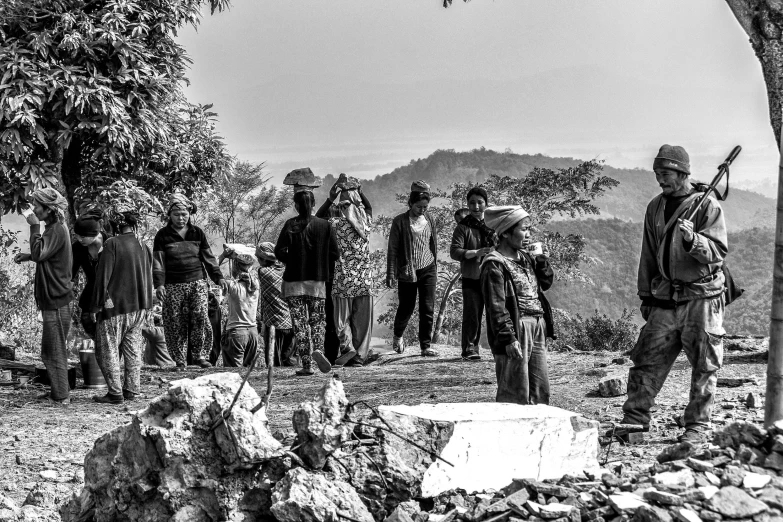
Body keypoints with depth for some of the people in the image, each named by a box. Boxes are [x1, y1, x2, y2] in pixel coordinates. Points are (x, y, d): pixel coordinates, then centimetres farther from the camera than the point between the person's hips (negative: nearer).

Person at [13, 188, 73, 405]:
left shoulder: (57, 230, -17)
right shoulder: (55, 228, 15)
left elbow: (39, 254, -27)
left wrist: (35, 227, -21)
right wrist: (28, 256, 11)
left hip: (56, 300, -10)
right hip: (53, 298, 10)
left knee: (54, 350, -5)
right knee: (52, 349, 16)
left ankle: (61, 396, 0)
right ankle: (59, 391, 23)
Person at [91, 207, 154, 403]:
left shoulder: (112, 245, -14)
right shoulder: (144, 247, 5)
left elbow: (103, 277, -13)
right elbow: (148, 280, 12)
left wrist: (96, 306, -6)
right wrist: (147, 308, 20)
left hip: (115, 308, -6)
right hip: (138, 308, 6)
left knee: (107, 350, 2)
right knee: (133, 350, 12)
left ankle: (115, 393, 0)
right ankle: (132, 390, 16)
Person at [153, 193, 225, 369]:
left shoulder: (197, 233, 11)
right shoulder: (163, 235, 4)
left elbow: (208, 257, 14)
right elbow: (158, 262, -1)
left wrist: (218, 277, 6)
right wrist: (159, 284, -12)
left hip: (197, 284, 1)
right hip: (173, 287, -1)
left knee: (201, 317, -14)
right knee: (176, 324, -2)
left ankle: (199, 355, -1)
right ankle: (180, 360, 8)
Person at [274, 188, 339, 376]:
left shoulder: (290, 225, -6)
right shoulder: (324, 225, -2)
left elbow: (279, 251, -12)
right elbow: (334, 254, -1)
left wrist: (291, 261, 6)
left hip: (294, 281, -1)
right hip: (318, 281, 1)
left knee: (300, 323, 4)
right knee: (318, 320, 12)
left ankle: (306, 365, -1)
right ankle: (317, 348, -15)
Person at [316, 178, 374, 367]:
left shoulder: (336, 223, -10)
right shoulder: (366, 221, 1)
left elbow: (317, 219, 9)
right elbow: (369, 208, 24)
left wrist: (330, 199, 2)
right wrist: (359, 193, 15)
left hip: (344, 279, -3)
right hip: (365, 278, 3)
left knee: (342, 317, 7)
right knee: (362, 320, 8)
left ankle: (347, 347, -13)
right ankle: (359, 356, 9)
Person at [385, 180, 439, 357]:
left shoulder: (430, 221, 6)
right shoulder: (400, 222, -6)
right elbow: (392, 249, -5)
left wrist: (435, 271, 16)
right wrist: (391, 274, -8)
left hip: (428, 270, 3)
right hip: (407, 271, -3)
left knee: (428, 309, -3)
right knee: (406, 308, 8)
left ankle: (426, 346, 3)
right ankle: (398, 337, 35)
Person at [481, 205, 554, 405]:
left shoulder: (525, 258, 14)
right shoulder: (494, 265, -13)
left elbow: (546, 283, 25)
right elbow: (497, 307, -17)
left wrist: (541, 259, 7)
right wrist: (508, 338, -21)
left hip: (537, 328, 8)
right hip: (516, 330, -8)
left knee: (541, 388, 13)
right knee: (516, 392, -5)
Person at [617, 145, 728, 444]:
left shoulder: (707, 206, -7)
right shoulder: (655, 208, 11)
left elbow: (718, 252, -14)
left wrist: (692, 239, -31)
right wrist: (646, 294, 17)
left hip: (701, 298, -5)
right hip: (665, 299, 5)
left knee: (704, 366, 2)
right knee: (647, 361, 2)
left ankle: (697, 425, 11)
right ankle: (634, 421, 7)